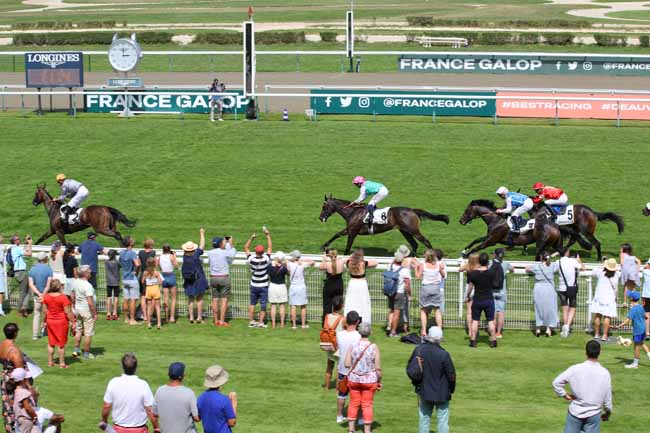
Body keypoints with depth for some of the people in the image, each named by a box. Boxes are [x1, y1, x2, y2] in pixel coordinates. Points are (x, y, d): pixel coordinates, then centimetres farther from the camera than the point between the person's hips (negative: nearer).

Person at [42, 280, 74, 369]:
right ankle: (62, 363, 11)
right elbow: (68, 312, -18)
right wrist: (73, 322, -9)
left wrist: (45, 321, 16)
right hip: (61, 321, -4)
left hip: (50, 321, 4)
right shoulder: (63, 297, -19)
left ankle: (50, 362, 22)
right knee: (61, 344, 6)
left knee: (51, 343, 16)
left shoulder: (46, 297, -4)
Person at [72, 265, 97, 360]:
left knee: (79, 330, 22)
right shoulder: (87, 286, -25)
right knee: (88, 333, 4)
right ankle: (86, 353, 10)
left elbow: (73, 297, 11)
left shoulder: (75, 282, -2)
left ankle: (76, 350, 25)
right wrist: (95, 313, -15)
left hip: (78, 309, 8)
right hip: (87, 310, -8)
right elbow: (90, 302, -25)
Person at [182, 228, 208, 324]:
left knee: (191, 298, 12)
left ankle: (191, 317, 9)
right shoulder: (196, 254, -16)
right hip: (198, 279, -3)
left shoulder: (185, 256, -6)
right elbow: (202, 244, -5)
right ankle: (199, 317, 3)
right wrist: (202, 234, 9)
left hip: (188, 280, 3)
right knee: (199, 298, 6)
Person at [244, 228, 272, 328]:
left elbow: (246, 248, 1)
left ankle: (251, 321, 12)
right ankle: (261, 322, 1)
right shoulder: (266, 259, -16)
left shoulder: (251, 259, -13)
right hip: (263, 286, -2)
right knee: (263, 304, 3)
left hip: (254, 285, 2)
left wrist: (251, 238, 2)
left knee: (252, 303, 13)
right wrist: (268, 235, 0)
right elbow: (270, 247, -5)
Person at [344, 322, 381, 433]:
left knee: (354, 403, 14)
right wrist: (379, 381, 3)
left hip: (353, 379, 2)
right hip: (369, 381, -2)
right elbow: (378, 368, -11)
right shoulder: (374, 347, -13)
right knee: (367, 405, 8)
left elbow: (347, 364, -9)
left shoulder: (352, 346, -9)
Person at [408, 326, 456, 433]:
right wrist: (451, 389, 4)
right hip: (441, 392, -4)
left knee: (424, 418, 16)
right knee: (443, 420, 5)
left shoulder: (418, 350, -8)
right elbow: (451, 374, -14)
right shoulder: (443, 354, -20)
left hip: (424, 391, 4)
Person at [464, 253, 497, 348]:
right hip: (489, 299, -1)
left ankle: (473, 341, 7)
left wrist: (467, 296, 17)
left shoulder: (472, 273, -8)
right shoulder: (491, 273, -10)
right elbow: (493, 284, 6)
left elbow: (470, 287, 1)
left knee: (475, 320, 8)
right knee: (491, 321, 6)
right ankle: (493, 341, 7)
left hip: (477, 300, 1)